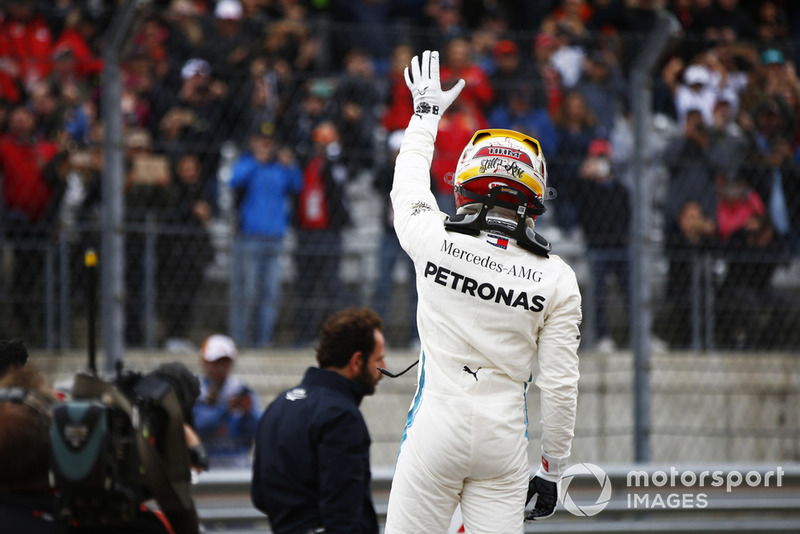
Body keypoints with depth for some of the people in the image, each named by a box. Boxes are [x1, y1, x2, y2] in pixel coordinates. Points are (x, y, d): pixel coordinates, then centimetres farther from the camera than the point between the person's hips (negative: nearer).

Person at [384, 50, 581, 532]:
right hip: (505, 439, 1)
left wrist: (426, 113, 34)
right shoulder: (556, 279, -4)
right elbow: (561, 385, -2)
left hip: (435, 433, -1)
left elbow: (408, 189, 19)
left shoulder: (435, 241, -5)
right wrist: (552, 470, 9)